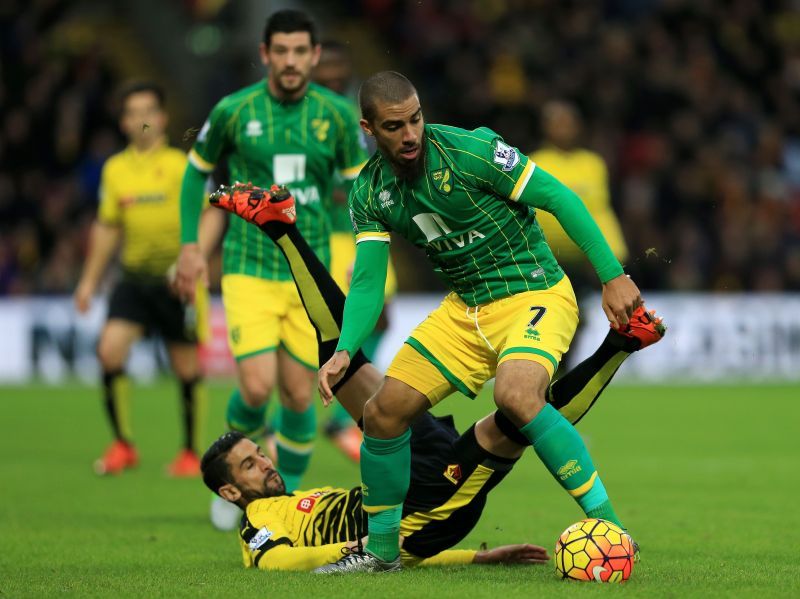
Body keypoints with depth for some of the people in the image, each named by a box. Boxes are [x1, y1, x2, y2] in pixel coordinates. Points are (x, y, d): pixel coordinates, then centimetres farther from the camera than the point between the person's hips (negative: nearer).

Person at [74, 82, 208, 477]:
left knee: (186, 367, 2)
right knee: (110, 349, -13)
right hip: (135, 277, 3)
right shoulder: (115, 169, 9)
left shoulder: (181, 165, -4)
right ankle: (123, 446, -1)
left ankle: (191, 452, 18)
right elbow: (107, 228, 18)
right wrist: (90, 280, 18)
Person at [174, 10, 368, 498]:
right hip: (249, 271, -2)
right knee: (257, 388, -15)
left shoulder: (337, 115, 0)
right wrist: (190, 246, 6)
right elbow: (198, 170, 12)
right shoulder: (233, 110, -3)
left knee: (299, 398, 2)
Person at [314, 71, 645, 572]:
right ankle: (382, 549, 20)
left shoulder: (468, 151, -20)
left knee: (516, 396, -34)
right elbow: (368, 281, 1)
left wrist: (613, 276, -19)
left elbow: (559, 198, -16)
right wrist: (346, 351, -17)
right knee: (384, 411, 0)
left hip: (534, 295, -6)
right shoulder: (370, 193, -1)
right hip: (465, 307, 6)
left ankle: (608, 526, -25)